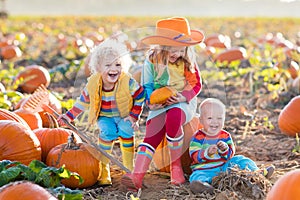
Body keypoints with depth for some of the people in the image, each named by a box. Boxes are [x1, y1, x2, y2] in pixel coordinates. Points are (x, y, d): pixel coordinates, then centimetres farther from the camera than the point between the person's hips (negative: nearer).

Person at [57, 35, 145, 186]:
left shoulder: (128, 83, -24)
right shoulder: (93, 84, -17)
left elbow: (140, 97, -7)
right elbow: (83, 102, 0)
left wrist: (134, 116, -10)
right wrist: (68, 117, -3)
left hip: (125, 116, -1)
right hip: (105, 117, 1)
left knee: (126, 130, -30)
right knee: (108, 131, -29)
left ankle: (129, 167, -11)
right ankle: (103, 169, -15)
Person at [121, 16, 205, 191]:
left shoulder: (187, 61, -2)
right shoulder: (151, 61, -2)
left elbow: (197, 84, 1)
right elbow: (147, 86, 7)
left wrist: (183, 97, -18)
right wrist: (150, 102, -13)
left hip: (183, 103, -1)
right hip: (160, 105, 1)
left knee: (173, 116, -36)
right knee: (151, 135, -23)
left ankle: (176, 166, -21)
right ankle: (137, 175, -38)